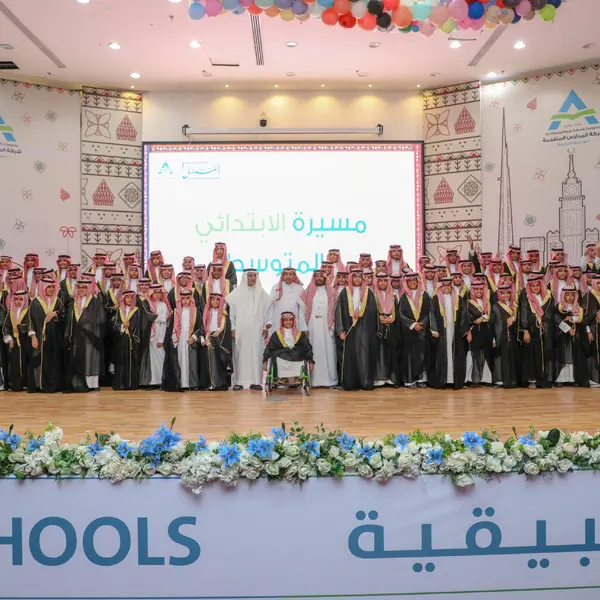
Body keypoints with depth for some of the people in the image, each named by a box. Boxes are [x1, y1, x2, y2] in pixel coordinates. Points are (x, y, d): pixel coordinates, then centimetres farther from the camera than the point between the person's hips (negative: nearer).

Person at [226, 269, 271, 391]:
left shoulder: (262, 293, 7)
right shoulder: (237, 293, 2)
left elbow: (266, 311, 8)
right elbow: (231, 311, 1)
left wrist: (265, 327, 2)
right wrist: (233, 328, -4)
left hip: (257, 329, 2)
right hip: (240, 329, -2)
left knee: (256, 354, 0)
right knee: (240, 354, -2)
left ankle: (255, 381, 5)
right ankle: (239, 381, 1)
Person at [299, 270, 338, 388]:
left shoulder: (332, 293, 8)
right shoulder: (307, 293, 8)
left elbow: (335, 311, 3)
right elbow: (302, 310, 3)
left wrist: (332, 327, -6)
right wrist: (304, 327, -6)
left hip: (326, 327, 0)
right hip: (312, 327, 0)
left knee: (328, 351, -1)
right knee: (312, 352, 0)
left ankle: (329, 379, 3)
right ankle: (312, 380, 2)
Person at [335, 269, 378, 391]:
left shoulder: (368, 292, 9)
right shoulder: (345, 292, 4)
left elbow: (373, 311, 6)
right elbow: (339, 311, 0)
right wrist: (340, 330, -7)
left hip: (365, 328, 1)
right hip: (349, 328, -1)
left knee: (364, 354, -3)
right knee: (350, 355, -1)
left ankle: (366, 382, 1)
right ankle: (350, 383, 3)